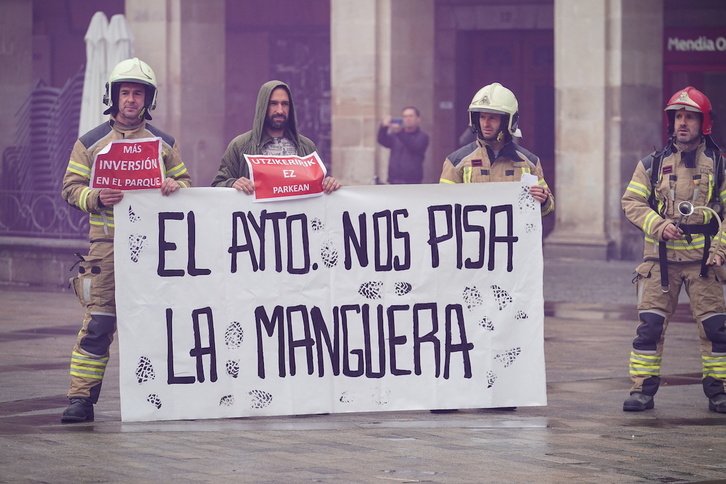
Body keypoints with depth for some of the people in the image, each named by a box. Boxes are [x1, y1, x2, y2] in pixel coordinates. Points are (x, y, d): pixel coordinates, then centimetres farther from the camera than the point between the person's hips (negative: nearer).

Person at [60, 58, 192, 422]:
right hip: (107, 245, -2)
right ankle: (81, 398, -7)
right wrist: (97, 199, -15)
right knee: (98, 321, -8)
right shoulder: (91, 143, 7)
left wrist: (175, 186, -6)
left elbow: (185, 182, 18)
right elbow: (71, 187, 5)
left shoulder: (164, 143, 14)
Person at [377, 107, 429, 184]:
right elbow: (382, 141, -2)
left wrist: (400, 133, -29)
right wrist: (383, 127, -23)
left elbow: (415, 147, -16)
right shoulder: (395, 136, 16)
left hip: (412, 181, -4)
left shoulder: (422, 137, 4)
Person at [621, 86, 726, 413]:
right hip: (661, 257, 0)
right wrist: (658, 225, -11)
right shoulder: (653, 164, 7)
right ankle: (642, 390, 3)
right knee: (650, 323, -3)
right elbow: (631, 202, 5)